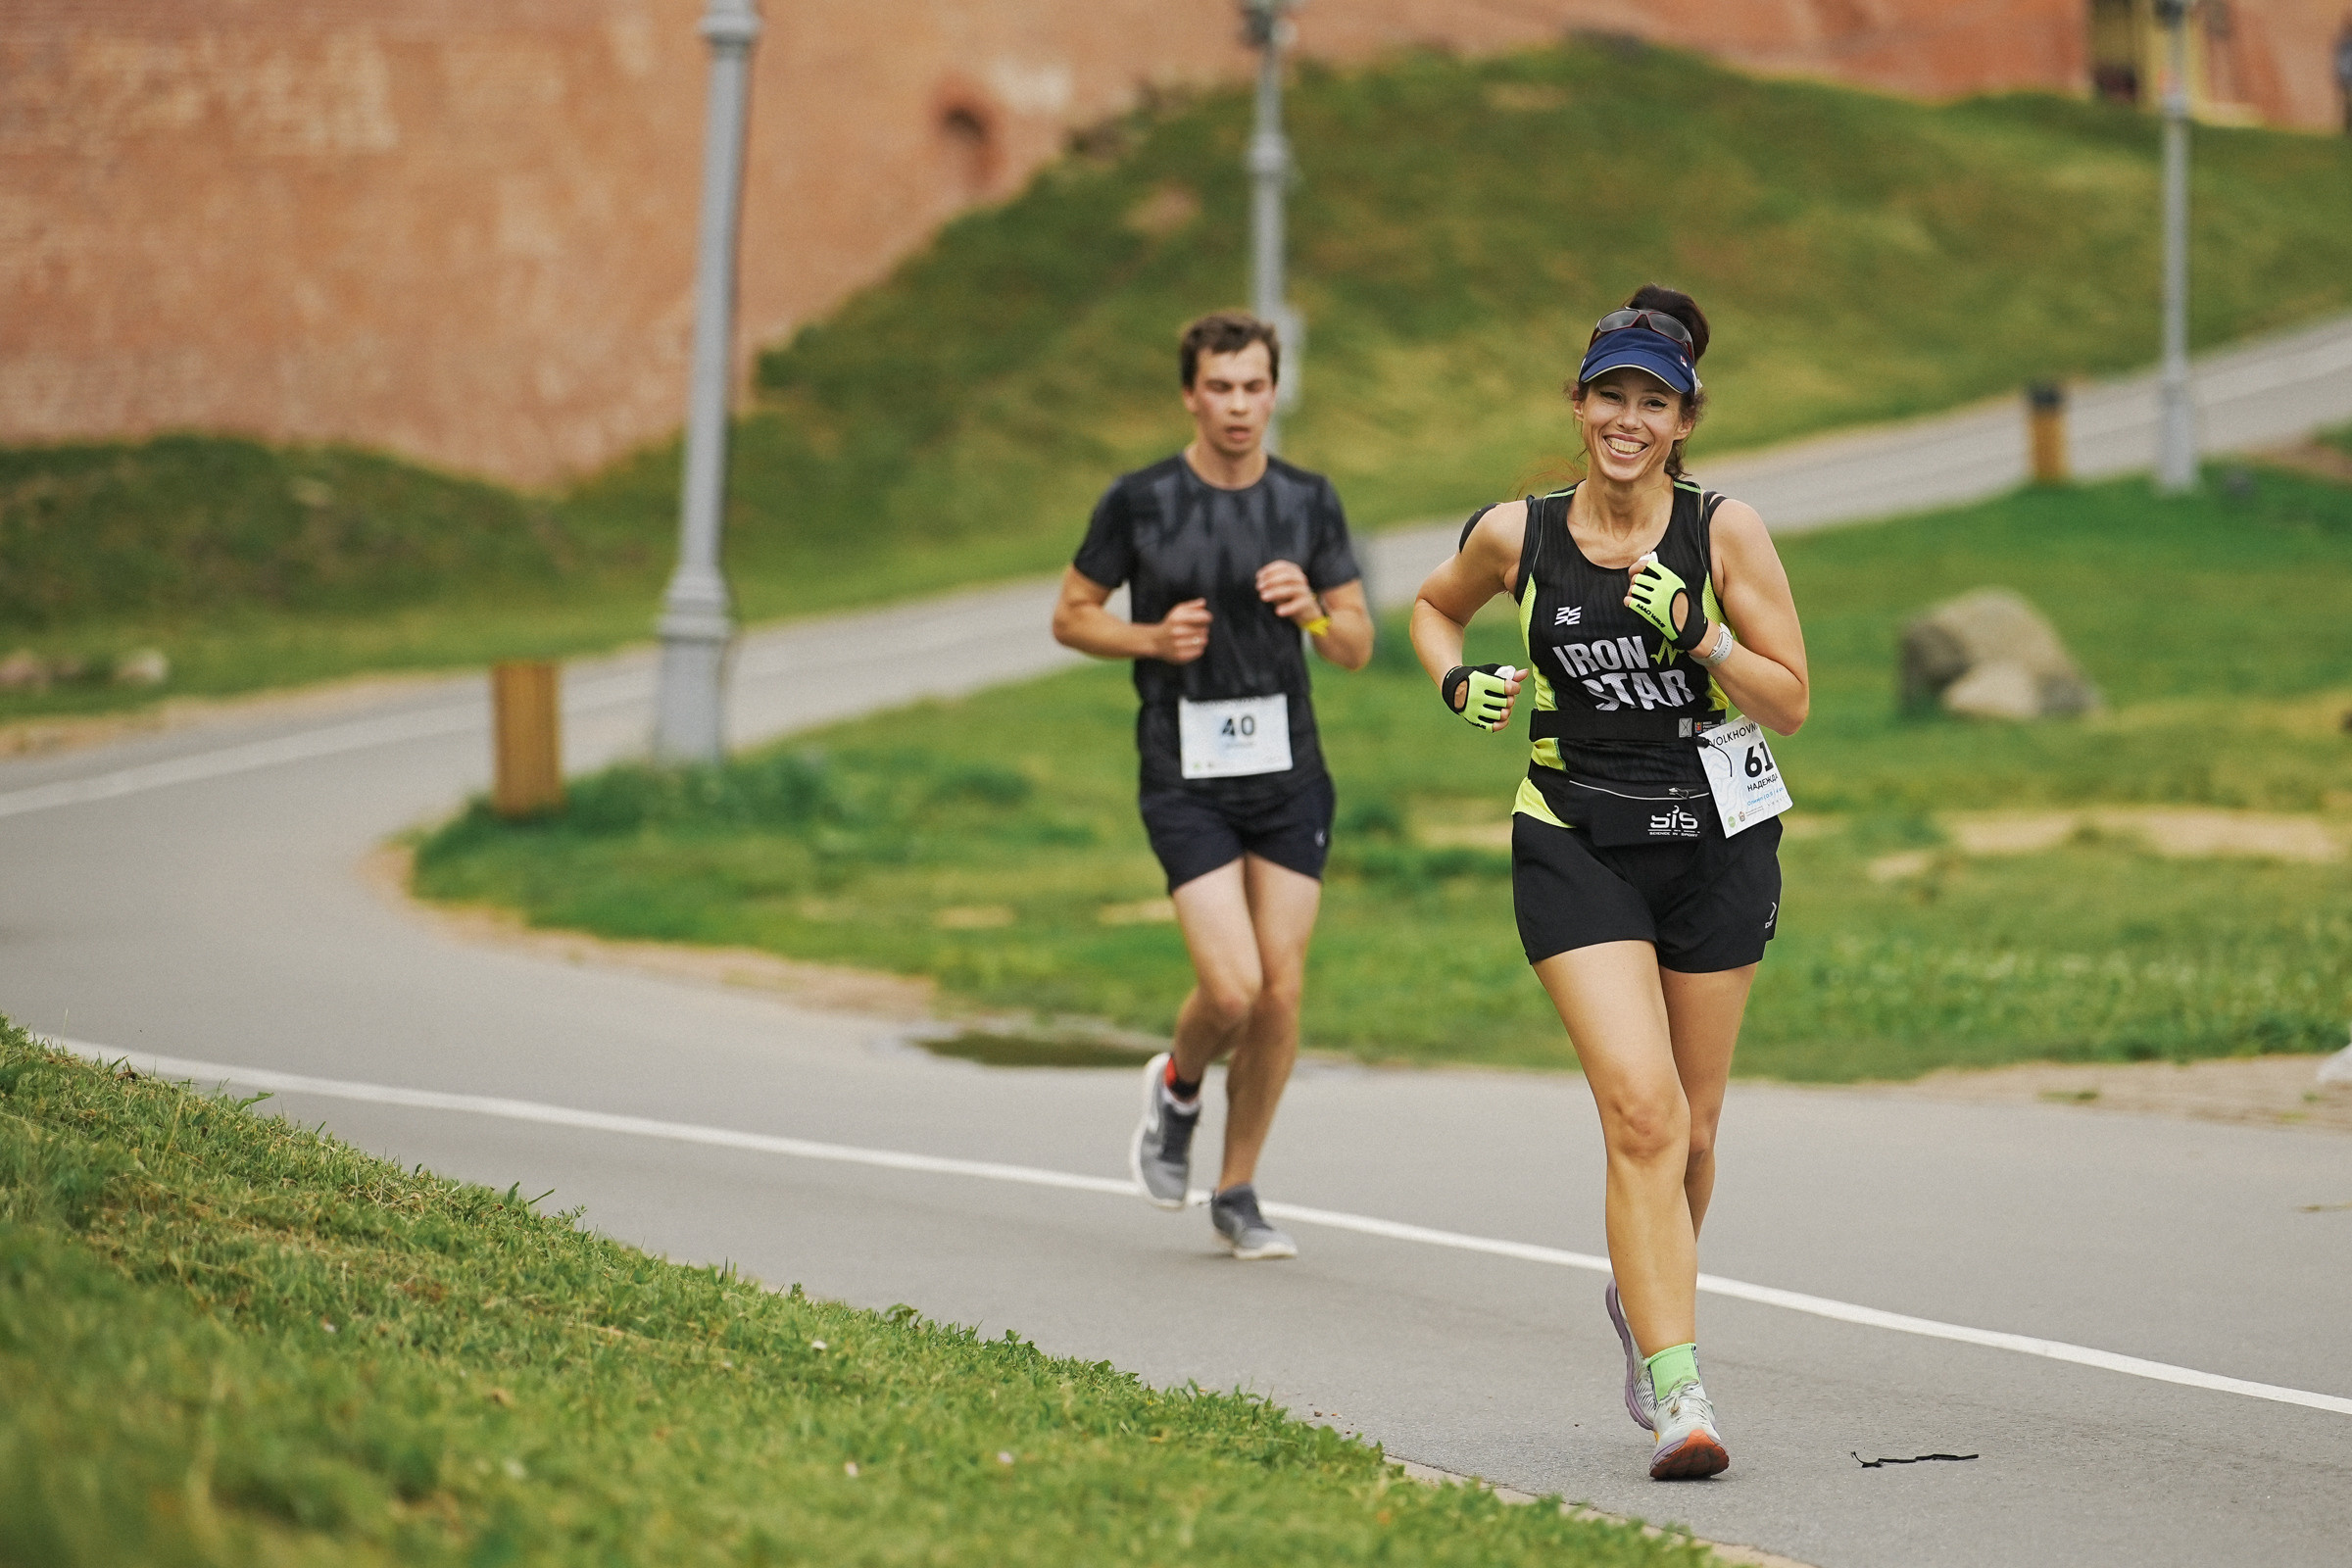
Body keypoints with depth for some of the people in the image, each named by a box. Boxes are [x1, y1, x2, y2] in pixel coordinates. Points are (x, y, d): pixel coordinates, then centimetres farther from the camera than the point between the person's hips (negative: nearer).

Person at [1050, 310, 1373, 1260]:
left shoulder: (1308, 502, 4)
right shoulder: (1139, 502, -4)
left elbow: (1357, 648, 8)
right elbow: (1070, 617, 6)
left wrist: (1312, 610, -13)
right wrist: (1152, 639, -12)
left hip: (1288, 772, 3)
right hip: (1187, 779, -3)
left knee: (1281, 990, 0)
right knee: (1231, 990, -14)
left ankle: (1237, 1194, 16)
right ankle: (1176, 1090, 20)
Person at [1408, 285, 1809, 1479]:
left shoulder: (1726, 532, -5)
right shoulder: (1515, 535, -2)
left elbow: (1790, 702, -4)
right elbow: (1434, 607, 20)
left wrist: (1697, 634, -19)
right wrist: (1459, 683, 0)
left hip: (1715, 845, 1)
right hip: (1576, 846, -1)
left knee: (1690, 1126, 11)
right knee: (1642, 1111, -17)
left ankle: (1640, 1295, 42)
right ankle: (1675, 1392, -20)